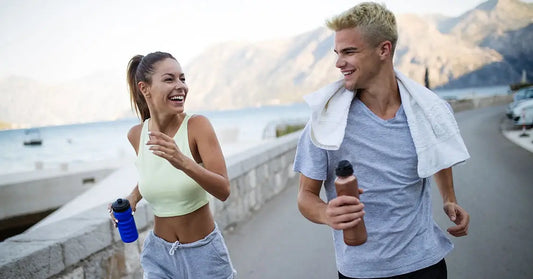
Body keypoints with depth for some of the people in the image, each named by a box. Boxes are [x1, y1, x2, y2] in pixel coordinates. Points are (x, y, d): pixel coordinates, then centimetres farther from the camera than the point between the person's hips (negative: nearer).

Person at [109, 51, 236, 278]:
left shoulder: (197, 125, -18)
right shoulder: (136, 134, -5)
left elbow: (223, 190, -25)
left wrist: (183, 162, -39)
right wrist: (134, 196, 0)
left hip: (203, 253, -2)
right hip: (159, 253, 3)